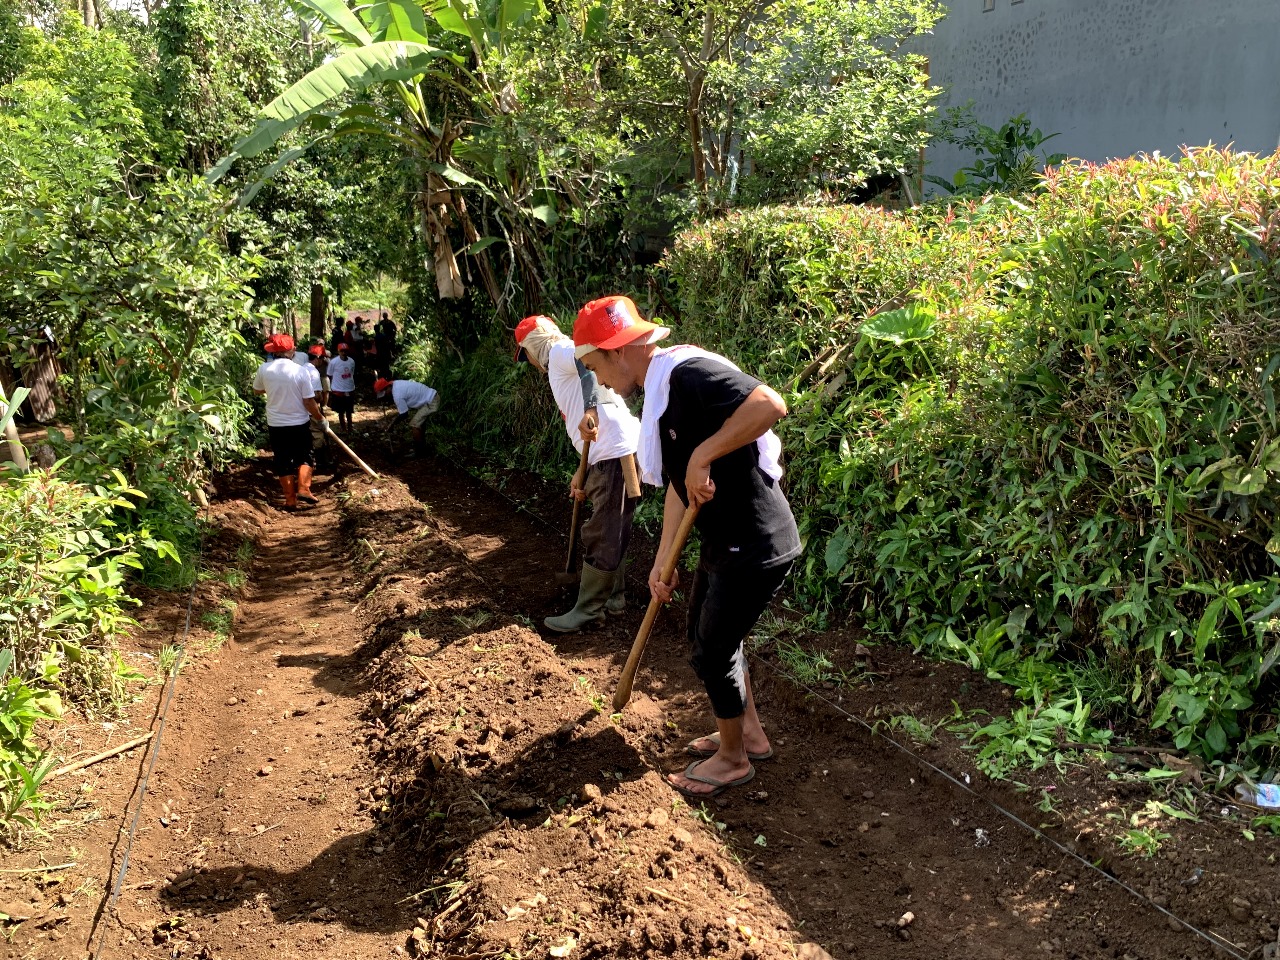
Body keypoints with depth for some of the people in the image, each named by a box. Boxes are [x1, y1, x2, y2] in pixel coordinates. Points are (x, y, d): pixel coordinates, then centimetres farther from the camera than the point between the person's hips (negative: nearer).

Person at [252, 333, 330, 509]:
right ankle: (303, 489, -1)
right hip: (299, 424, -2)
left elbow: (257, 390, 13)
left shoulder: (264, 369, -6)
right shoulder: (300, 371, -14)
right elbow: (309, 402, -12)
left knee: (283, 461, 10)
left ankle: (290, 499, 10)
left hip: (275, 425, 2)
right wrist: (321, 419, 2)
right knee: (305, 457, 16)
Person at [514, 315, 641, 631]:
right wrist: (581, 473, 28)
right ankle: (613, 597, 30)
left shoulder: (560, 351, -1)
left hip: (616, 455, -10)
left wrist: (590, 409, -33)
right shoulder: (564, 369, 27)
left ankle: (588, 611, 6)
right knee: (611, 534, 19)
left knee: (600, 537, -2)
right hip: (612, 454, 10)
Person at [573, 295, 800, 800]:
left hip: (756, 546, -10)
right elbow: (679, 485, 14)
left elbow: (770, 404, -36)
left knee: (711, 651, 4)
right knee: (708, 637, 23)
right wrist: (663, 559, 13)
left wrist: (703, 455, -30)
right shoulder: (660, 395, 10)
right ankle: (749, 733, 42)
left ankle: (732, 758, 26)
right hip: (723, 541, 10)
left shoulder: (689, 372, -21)